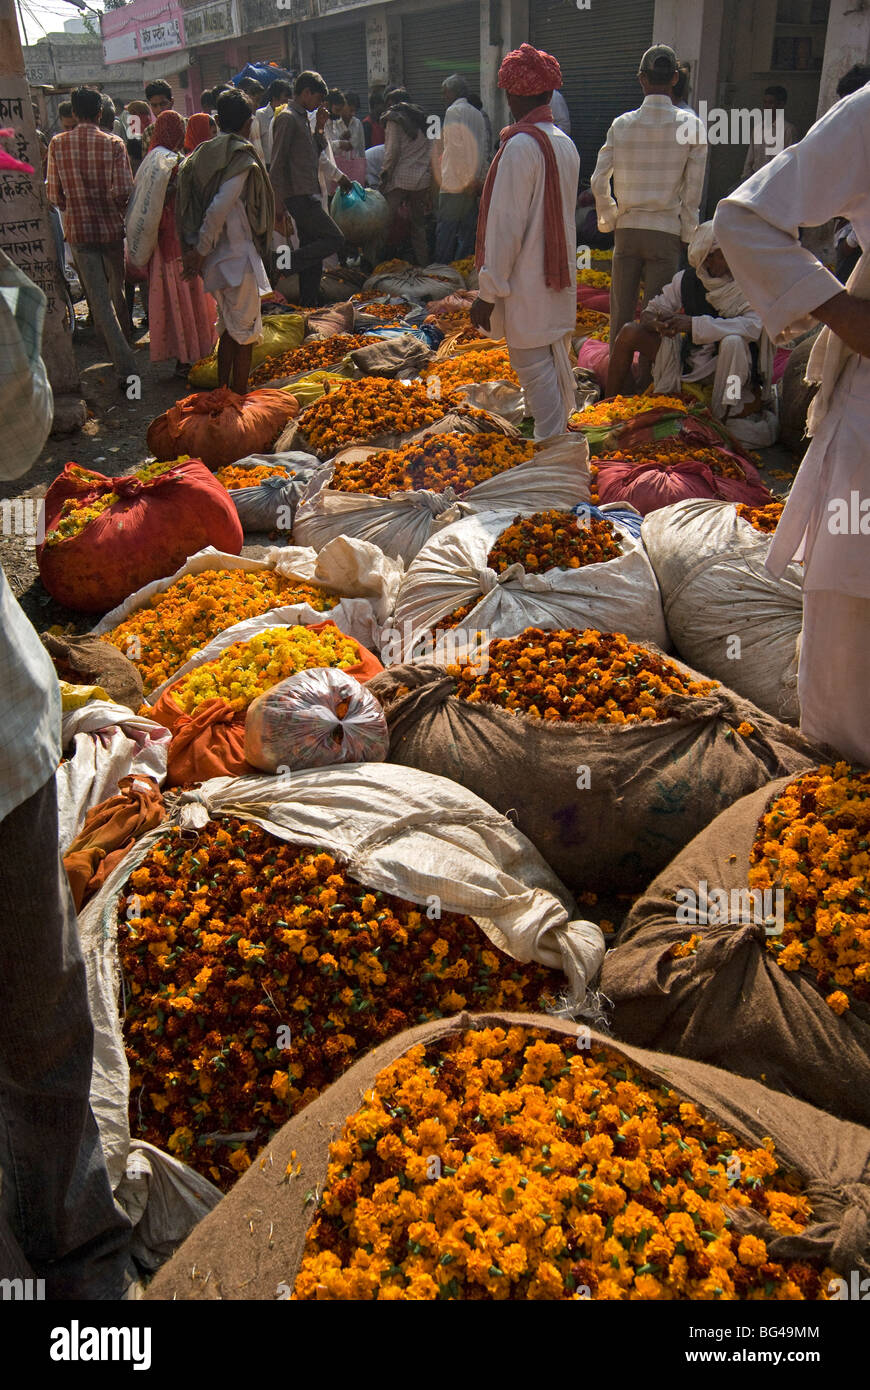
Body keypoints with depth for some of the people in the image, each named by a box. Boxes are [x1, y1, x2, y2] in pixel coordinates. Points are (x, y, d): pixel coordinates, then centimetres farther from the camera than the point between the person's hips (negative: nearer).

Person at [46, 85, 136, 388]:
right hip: (112, 227, 0)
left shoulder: (58, 144, -3)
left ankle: (125, 367, -10)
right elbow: (123, 191, -14)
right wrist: (118, 210, 8)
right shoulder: (113, 144, -8)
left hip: (78, 230, 0)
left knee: (99, 300, 0)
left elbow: (54, 194, -2)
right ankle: (123, 343, 34)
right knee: (117, 292, 19)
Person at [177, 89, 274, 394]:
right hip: (238, 254, -8)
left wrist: (194, 247, 10)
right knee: (245, 329, 1)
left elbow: (186, 204, 9)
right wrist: (201, 250, -16)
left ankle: (222, 390, 25)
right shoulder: (241, 157, -13)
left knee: (228, 325, 19)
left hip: (214, 256, 8)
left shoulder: (201, 154, 10)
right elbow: (219, 208, -21)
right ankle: (240, 397, 5)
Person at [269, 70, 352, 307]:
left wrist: (319, 128, 11)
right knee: (335, 240, -15)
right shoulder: (287, 118, -9)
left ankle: (308, 305, 15)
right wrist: (278, 202, -19)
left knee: (312, 257, 10)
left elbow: (315, 154, 25)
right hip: (299, 196, -10)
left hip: (309, 194, 10)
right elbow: (277, 163, -15)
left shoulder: (302, 117, 19)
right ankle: (286, 262, -15)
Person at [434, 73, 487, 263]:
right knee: (467, 230, 8)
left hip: (455, 183, -8)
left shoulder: (453, 111, -8)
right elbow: (483, 149, 15)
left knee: (446, 231, -3)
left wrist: (468, 181, -15)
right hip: (472, 183, 8)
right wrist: (477, 179, 13)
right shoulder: (477, 114, 15)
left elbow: (456, 148, -16)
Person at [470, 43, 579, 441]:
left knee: (534, 366, -3)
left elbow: (506, 225, -18)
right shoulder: (566, 143, 9)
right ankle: (559, 428, 33)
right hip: (560, 277, 9)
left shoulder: (521, 145, -16)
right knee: (555, 361, 19)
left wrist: (488, 292, -15)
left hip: (527, 284, -9)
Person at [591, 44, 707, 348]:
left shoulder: (622, 124, 0)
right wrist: (687, 234, 6)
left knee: (621, 311, 12)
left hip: (626, 229, 2)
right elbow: (693, 187, -4)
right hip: (666, 232, -2)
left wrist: (608, 220, 14)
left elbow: (599, 181, -1)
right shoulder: (690, 124, -4)